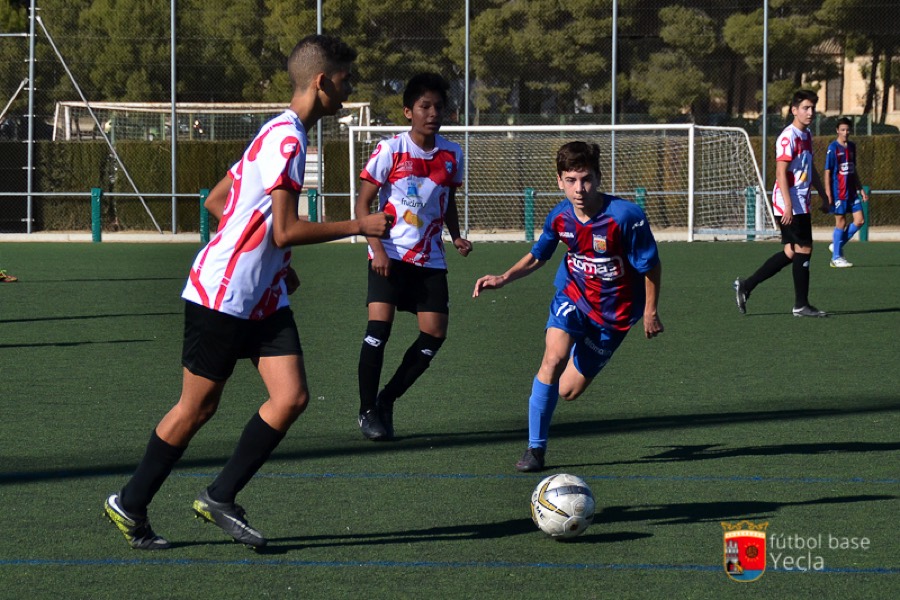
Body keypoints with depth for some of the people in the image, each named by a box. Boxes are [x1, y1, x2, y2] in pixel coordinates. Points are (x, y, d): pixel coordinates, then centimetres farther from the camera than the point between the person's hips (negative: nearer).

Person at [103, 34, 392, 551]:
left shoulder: (280, 135, 13)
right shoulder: (287, 140, -18)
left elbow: (217, 201, 20)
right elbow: (285, 232, -23)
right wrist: (358, 227, -16)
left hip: (264, 296, 9)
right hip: (221, 295, -9)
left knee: (293, 397, -4)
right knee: (198, 407, 2)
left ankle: (221, 498, 6)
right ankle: (129, 505, 17)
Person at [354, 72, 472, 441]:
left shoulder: (452, 155, 5)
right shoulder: (390, 151, -8)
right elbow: (363, 203, -4)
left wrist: (456, 236, 2)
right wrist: (377, 250, -15)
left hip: (430, 259, 4)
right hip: (390, 255, -4)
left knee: (434, 334, -3)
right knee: (379, 327, -16)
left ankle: (386, 401, 14)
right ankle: (367, 411, -2)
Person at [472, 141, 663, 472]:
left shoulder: (625, 215, -25)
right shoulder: (560, 217, -11)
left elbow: (651, 265, -12)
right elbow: (537, 256, 8)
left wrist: (650, 311, -6)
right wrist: (504, 278, -7)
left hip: (613, 312, -2)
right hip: (573, 296, 2)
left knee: (568, 391, 3)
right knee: (554, 358, -26)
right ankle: (535, 448, -14)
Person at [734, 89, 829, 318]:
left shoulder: (806, 135, 15)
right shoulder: (788, 137, -14)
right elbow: (781, 172, -20)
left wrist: (823, 196, 25)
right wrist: (788, 205, -26)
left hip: (800, 204, 10)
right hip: (790, 205, -10)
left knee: (791, 253, 9)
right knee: (803, 249, -5)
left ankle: (746, 286, 13)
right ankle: (801, 305, 3)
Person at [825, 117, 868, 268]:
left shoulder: (851, 147, 11)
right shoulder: (833, 148, -8)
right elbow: (827, 172, -9)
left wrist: (861, 189, 18)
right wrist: (828, 194, -15)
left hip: (851, 191, 7)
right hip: (838, 192, -7)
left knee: (859, 221, 1)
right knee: (841, 222, -2)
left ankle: (837, 245, 17)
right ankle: (836, 257, 8)